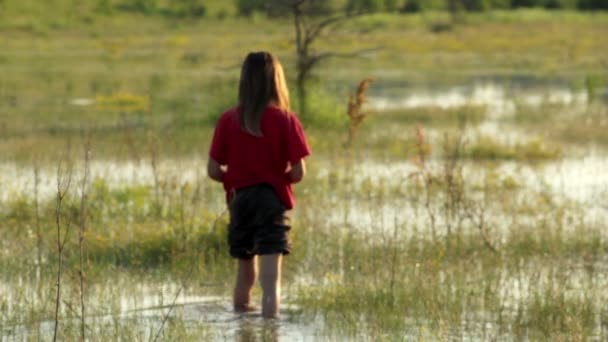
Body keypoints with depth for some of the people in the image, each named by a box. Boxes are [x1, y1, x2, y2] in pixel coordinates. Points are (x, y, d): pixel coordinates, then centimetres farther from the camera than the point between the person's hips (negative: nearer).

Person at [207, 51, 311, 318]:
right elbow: (298, 173, -9)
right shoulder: (285, 120, -8)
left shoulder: (228, 121, -2)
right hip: (272, 201, -3)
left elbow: (213, 171, -2)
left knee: (245, 272, 21)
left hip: (240, 201, 3)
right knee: (271, 279, -9)